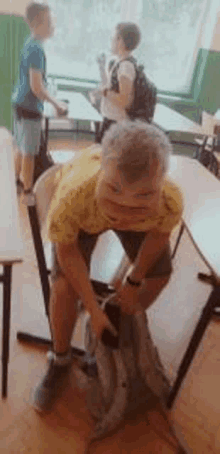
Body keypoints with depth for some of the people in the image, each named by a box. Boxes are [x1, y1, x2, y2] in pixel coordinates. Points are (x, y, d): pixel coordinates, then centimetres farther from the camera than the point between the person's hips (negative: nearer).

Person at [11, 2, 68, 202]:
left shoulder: (30, 43, 9)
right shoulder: (36, 49, -19)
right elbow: (36, 87, -23)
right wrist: (57, 104, -13)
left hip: (20, 102, 9)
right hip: (30, 107, -9)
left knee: (21, 147, 20)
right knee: (29, 153, 1)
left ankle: (18, 182, 35)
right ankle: (27, 192, 13)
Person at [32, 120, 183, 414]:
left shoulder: (171, 202, -41)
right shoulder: (72, 196, -46)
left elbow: (159, 233, -16)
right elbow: (66, 249, -26)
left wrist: (133, 282, -6)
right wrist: (94, 310, -21)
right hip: (84, 214, -2)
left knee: (160, 274, 4)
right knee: (64, 286, -16)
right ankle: (60, 361, 15)